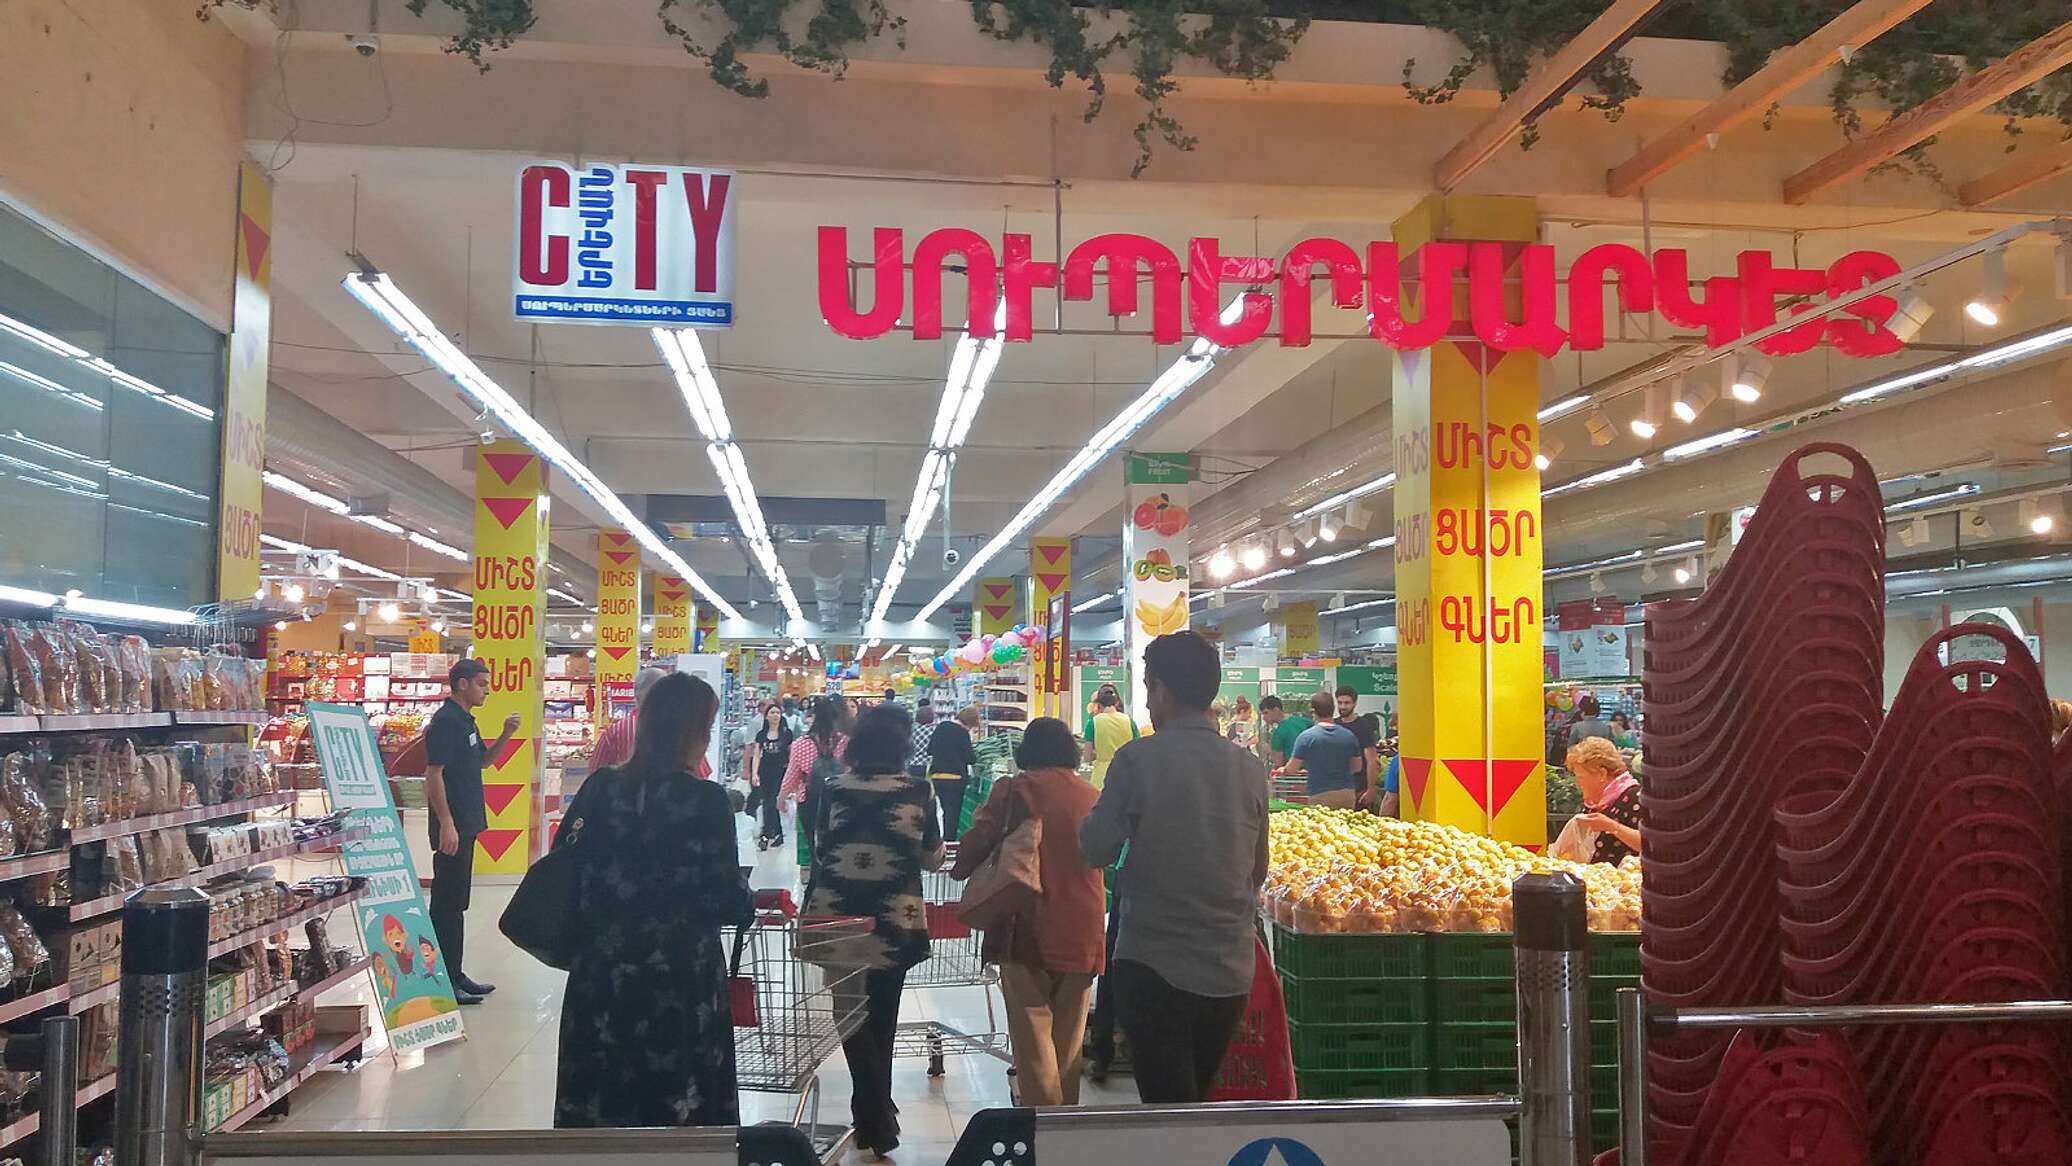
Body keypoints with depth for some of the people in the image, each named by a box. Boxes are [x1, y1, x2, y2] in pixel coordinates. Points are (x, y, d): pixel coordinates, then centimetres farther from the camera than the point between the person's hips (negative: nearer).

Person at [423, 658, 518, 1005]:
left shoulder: (465, 720, 15)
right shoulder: (446, 721, -15)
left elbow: (483, 760, 26)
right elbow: (433, 774, -20)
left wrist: (506, 735, 8)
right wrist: (446, 824, -24)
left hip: (466, 825, 10)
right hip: (451, 826, -10)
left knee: (456, 903, 15)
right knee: (446, 904, -5)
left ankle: (454, 975, 23)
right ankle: (442, 980, 0)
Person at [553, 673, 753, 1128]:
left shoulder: (600, 788, -1)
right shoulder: (706, 800, -13)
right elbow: (728, 901, -12)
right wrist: (748, 905, 11)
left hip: (600, 978, 4)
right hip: (681, 984, -4)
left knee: (596, 1107, 14)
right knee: (677, 1108, 8)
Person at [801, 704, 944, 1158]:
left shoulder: (834, 789, -1)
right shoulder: (918, 792, -3)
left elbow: (821, 852, 5)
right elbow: (932, 858, 7)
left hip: (838, 919, 0)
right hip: (895, 923, 0)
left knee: (853, 1018, 10)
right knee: (881, 1019, 15)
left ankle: (876, 1120, 4)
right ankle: (876, 1118, 29)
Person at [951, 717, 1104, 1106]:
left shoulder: (1014, 790, -6)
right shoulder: (1091, 796, 6)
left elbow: (976, 843, -9)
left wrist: (961, 868, 12)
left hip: (1028, 932, -4)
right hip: (1082, 940, 4)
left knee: (1033, 1038, 2)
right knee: (1068, 1041, 15)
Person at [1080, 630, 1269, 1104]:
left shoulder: (1137, 759, -11)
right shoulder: (1250, 768, 3)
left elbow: (1096, 849, -5)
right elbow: (1258, 871, 12)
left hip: (1154, 969, -5)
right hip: (1230, 974, 5)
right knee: (1199, 1099, 20)